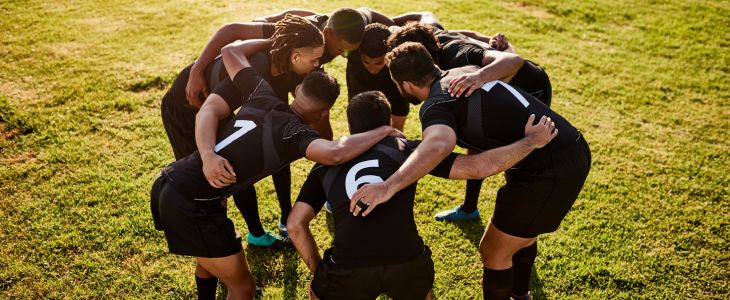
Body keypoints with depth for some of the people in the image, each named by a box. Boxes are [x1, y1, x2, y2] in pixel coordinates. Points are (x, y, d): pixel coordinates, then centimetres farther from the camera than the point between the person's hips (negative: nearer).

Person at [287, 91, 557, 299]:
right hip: (408, 263, 1)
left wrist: (319, 270, 25)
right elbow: (475, 168, 6)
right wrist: (532, 141, 16)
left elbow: (295, 224, 12)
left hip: (349, 270, 0)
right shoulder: (408, 148, 13)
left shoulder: (326, 162, 19)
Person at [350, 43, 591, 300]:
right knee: (521, 230, 31)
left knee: (493, 252, 8)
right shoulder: (466, 71, 10)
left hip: (549, 172, -10)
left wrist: (388, 186, -49)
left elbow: (440, 144, -41)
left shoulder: (436, 105, -17)